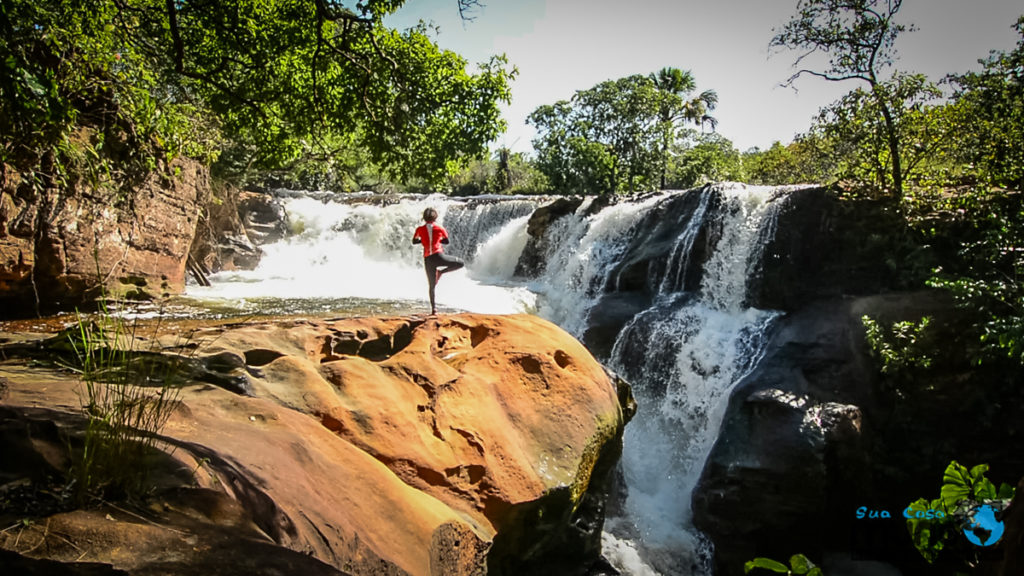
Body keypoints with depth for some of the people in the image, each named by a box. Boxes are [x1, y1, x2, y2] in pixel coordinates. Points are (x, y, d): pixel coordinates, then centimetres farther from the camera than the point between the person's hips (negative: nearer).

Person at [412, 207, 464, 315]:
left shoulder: (420, 229, 7)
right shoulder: (440, 228, 3)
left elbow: (414, 241, 20)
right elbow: (446, 241, 13)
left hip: (427, 259, 4)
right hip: (438, 255, -4)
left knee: (431, 286, 14)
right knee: (460, 264, 11)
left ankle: (433, 308, 9)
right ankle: (441, 271, 1)